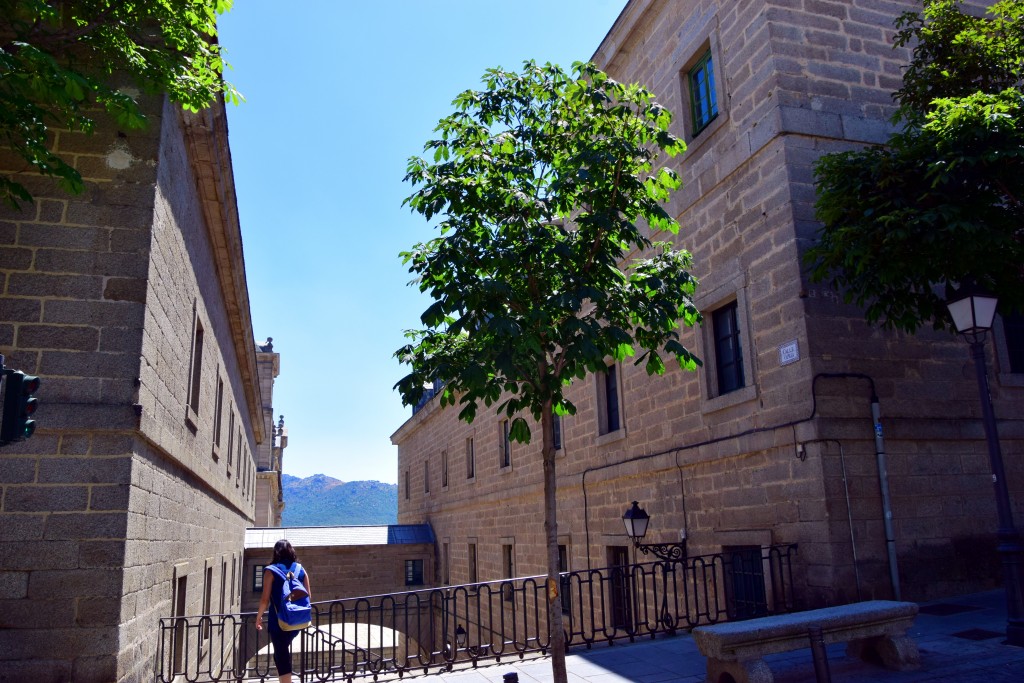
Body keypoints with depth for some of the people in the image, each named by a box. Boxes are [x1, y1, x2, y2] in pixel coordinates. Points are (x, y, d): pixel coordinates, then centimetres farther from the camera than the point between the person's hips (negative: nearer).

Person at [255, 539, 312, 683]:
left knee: (281, 655, 3)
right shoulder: (301, 569, 4)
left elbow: (265, 599, -9)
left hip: (278, 620, -4)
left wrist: (259, 617, 6)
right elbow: (308, 596, 7)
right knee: (283, 651, 25)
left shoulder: (271, 571, -6)